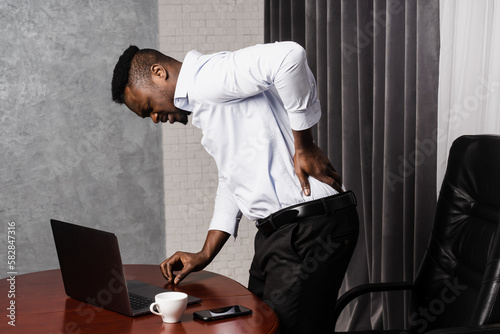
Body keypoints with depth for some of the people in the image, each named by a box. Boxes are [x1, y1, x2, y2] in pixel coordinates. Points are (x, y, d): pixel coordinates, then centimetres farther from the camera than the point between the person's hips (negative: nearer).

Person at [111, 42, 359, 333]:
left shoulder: (208, 77, -12)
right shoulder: (202, 103, 20)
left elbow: (289, 56, -29)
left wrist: (304, 147, -20)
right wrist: (205, 255, 21)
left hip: (310, 230, -10)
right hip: (276, 232, 10)